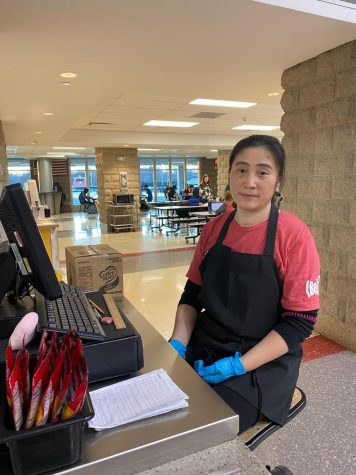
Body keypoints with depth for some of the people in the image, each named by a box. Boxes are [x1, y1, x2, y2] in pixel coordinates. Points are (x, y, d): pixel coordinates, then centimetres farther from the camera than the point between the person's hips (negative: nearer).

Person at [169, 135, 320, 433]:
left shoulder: (294, 235, -14)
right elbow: (192, 294, 6)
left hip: (262, 363, -4)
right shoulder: (213, 229, 0)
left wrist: (238, 365, -19)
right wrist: (178, 343, -8)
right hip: (202, 349, 4)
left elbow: (300, 321, -13)